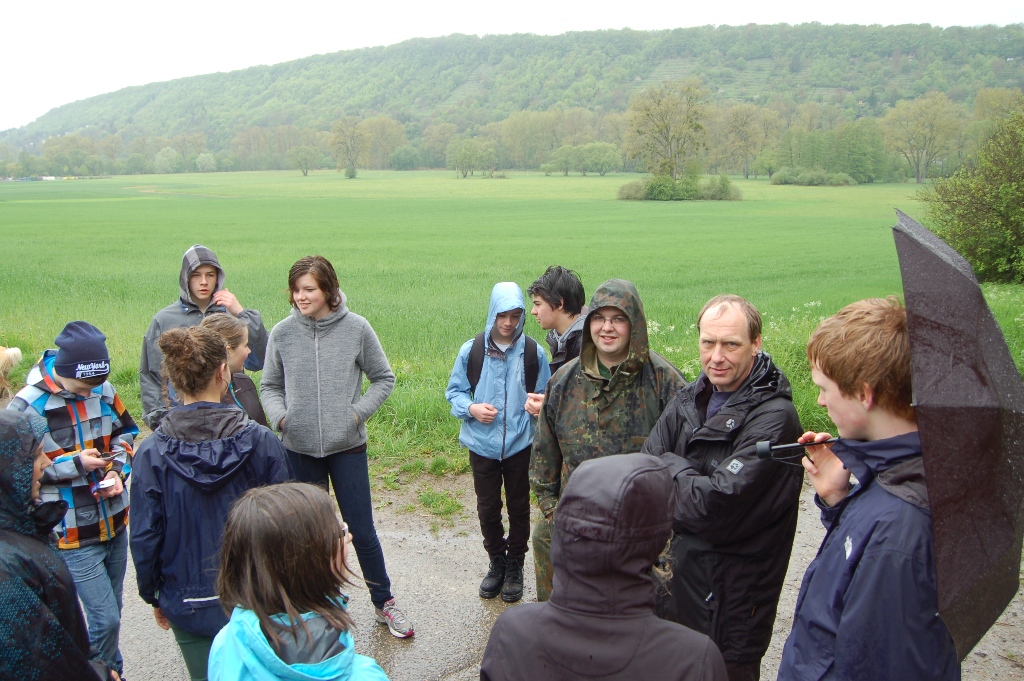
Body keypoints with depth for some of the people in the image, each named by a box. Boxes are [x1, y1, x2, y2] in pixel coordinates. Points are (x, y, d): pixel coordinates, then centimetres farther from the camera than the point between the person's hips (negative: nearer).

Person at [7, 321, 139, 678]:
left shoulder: (103, 389, -5)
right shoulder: (28, 405, -16)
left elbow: (125, 431, 10)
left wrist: (118, 468, -7)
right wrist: (75, 464, -19)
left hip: (114, 524, 5)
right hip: (73, 535, -4)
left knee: (110, 613, 19)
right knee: (104, 618, -2)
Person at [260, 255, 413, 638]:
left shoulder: (356, 328, -7)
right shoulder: (283, 333, -3)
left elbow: (384, 378, 3)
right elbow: (270, 386, 8)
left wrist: (360, 411, -10)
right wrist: (279, 416, -11)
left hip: (348, 447, -2)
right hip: (299, 449, 2)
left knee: (362, 531, 4)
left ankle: (383, 604, 24)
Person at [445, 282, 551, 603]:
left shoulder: (533, 352, -5)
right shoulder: (471, 350, -5)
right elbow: (454, 392, 3)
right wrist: (471, 408, -16)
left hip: (520, 444, 0)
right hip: (482, 444, 1)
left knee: (518, 507, 13)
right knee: (487, 508, 13)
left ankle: (515, 566, 33)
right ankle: (496, 562, 35)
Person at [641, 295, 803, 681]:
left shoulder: (774, 417, -21)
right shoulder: (690, 400, 3)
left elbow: (715, 507, -26)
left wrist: (671, 465, -11)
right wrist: (686, 478, -19)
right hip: (676, 582, 7)